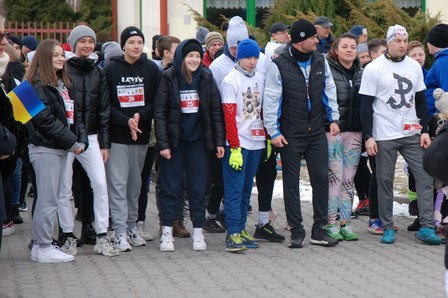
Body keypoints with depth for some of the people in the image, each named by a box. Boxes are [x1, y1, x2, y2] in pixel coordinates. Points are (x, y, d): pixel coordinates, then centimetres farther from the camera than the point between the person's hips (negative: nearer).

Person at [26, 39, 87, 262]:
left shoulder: (63, 84, 17)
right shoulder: (38, 85, -10)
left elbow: (75, 114, 16)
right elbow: (45, 119, -18)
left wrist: (81, 139, 0)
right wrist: (72, 142, -15)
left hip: (61, 149, 9)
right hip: (45, 149, -9)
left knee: (52, 200, 12)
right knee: (48, 200, -7)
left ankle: (40, 244, 19)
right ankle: (43, 249, -1)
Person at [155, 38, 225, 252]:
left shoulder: (206, 78, 4)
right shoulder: (168, 78, -5)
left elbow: (216, 111, 5)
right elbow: (159, 112, -5)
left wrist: (219, 141, 0)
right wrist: (163, 144, -11)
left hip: (198, 140, 2)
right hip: (174, 141, -2)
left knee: (198, 186, 5)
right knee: (170, 185, 2)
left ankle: (198, 231, 13)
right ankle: (167, 232, 9)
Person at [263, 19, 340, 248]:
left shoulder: (320, 61, 5)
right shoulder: (279, 65, -10)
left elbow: (329, 90, 14)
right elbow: (271, 100, -8)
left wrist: (333, 118, 8)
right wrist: (274, 132, -10)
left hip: (316, 132, 4)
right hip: (290, 135, -4)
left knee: (321, 178, 2)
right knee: (291, 182, 3)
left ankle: (319, 230, 11)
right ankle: (297, 232, 12)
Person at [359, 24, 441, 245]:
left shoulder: (414, 67, 9)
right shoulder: (373, 69, -5)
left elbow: (420, 100, 14)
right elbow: (366, 105, -5)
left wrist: (424, 131, 7)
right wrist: (368, 137, -10)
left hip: (412, 134, 4)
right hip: (384, 136, -4)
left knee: (425, 176, -3)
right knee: (385, 181, 2)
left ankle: (426, 227, 0)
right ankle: (387, 228, 13)